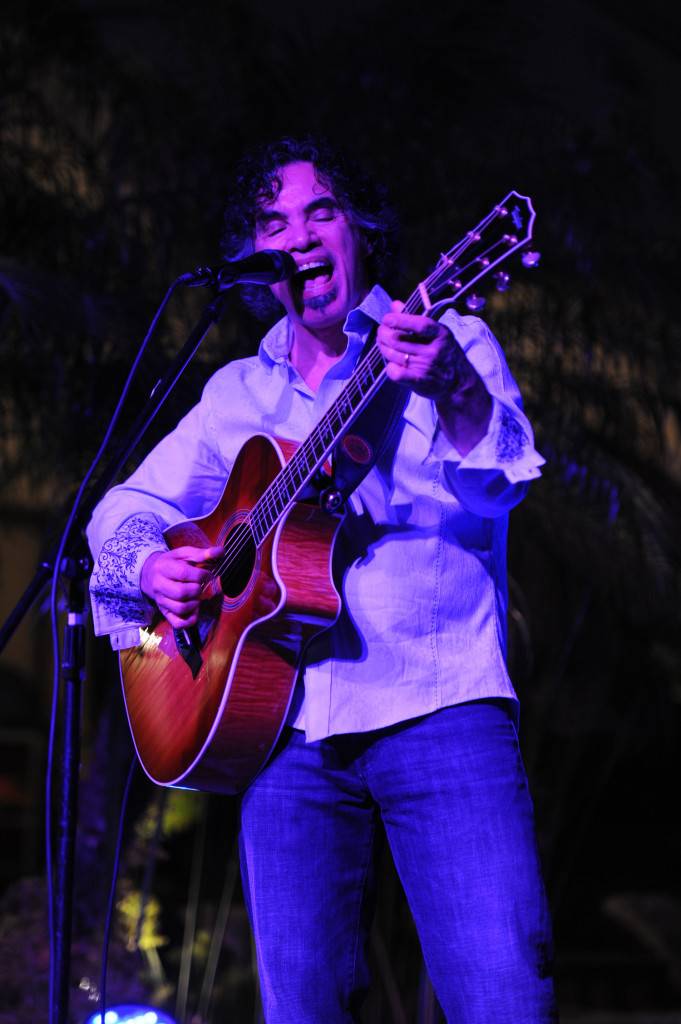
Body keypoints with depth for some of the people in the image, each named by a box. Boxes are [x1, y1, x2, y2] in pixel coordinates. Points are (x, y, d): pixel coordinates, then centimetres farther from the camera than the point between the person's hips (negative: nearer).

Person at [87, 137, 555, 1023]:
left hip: (439, 709, -3)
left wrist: (453, 388, -30)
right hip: (286, 728, 4)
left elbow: (499, 479, -8)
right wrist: (150, 564, -3)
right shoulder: (239, 392, 21)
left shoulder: (445, 340, 9)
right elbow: (127, 507, 22)